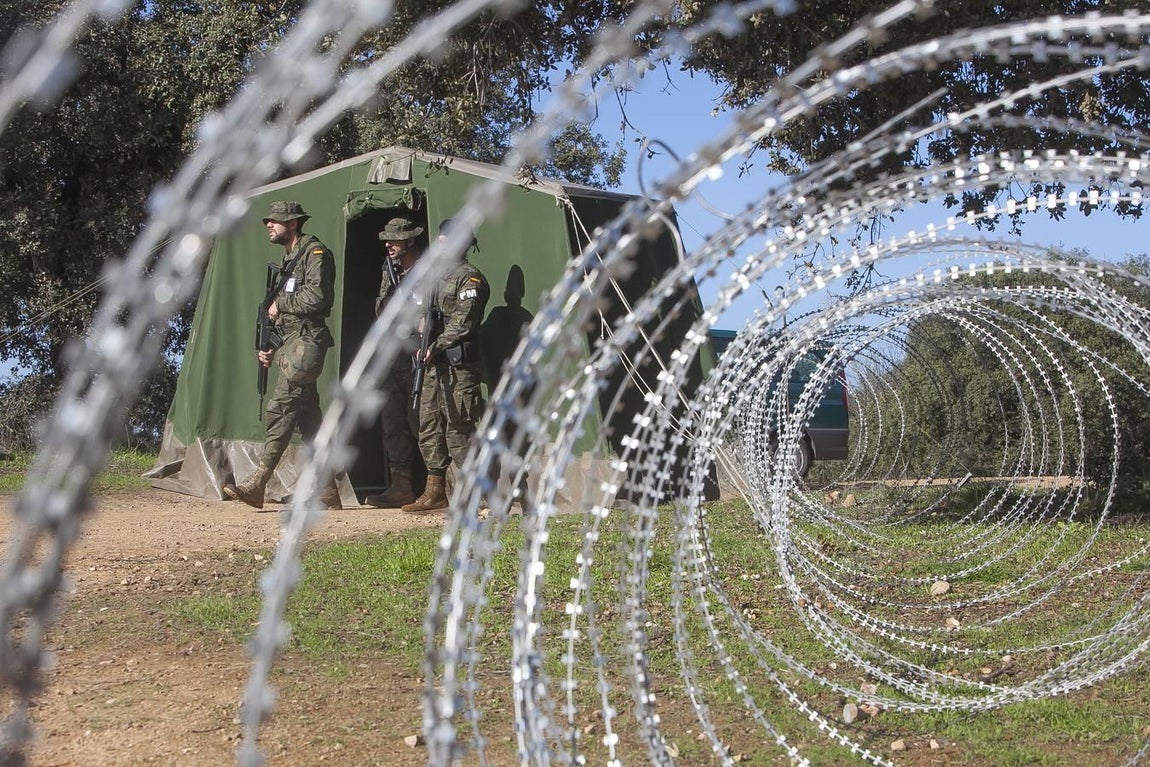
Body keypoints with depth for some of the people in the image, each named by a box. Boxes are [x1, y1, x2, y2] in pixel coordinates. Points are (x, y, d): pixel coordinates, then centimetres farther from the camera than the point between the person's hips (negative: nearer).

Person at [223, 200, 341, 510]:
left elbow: (317, 296, -19)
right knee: (309, 417, 7)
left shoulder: (315, 252, -6)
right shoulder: (289, 258, 24)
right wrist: (270, 348, 17)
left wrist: (280, 304, -6)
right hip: (290, 343, 10)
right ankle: (327, 492, 9)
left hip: (306, 342, -10)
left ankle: (256, 484, -17)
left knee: (280, 409, -14)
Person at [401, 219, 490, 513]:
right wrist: (424, 325, 3)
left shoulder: (470, 277, -8)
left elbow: (463, 322, -16)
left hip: (458, 366, -10)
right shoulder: (441, 275, 21)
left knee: (458, 429, -9)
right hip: (435, 365, 10)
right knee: (430, 426, 9)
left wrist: (436, 345, -20)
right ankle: (435, 491, 15)